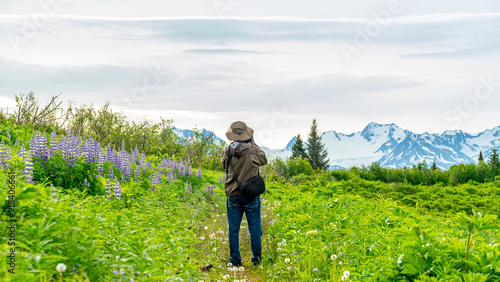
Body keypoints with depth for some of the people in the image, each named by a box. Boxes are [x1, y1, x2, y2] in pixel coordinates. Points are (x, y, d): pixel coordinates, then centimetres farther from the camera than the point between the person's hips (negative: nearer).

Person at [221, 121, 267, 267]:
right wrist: (253, 143, 14)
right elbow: (264, 160, 9)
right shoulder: (253, 150, -12)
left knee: (233, 229, 12)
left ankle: (235, 260, 19)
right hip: (251, 194, -2)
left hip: (232, 194, 2)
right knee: (254, 229, 12)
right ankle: (256, 258, 20)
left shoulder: (227, 151, -6)